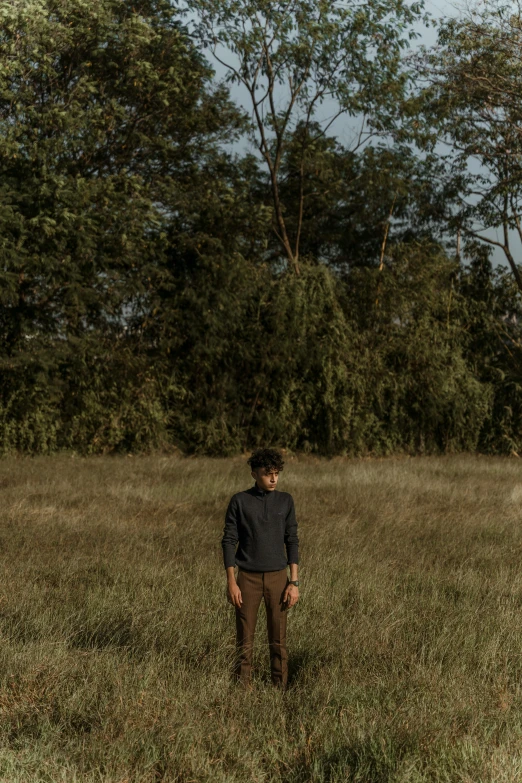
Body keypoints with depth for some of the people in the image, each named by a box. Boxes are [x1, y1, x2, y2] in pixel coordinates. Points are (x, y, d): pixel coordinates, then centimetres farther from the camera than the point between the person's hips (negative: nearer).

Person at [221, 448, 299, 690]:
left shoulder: (285, 501, 3)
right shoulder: (239, 501, -3)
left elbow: (292, 541, 3)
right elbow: (229, 541, -3)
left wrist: (294, 582, -3)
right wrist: (231, 582, -9)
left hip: (277, 578, 1)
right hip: (248, 578, -1)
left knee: (278, 640, 3)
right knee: (244, 639, 2)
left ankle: (280, 688, 12)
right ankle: (243, 687, 12)